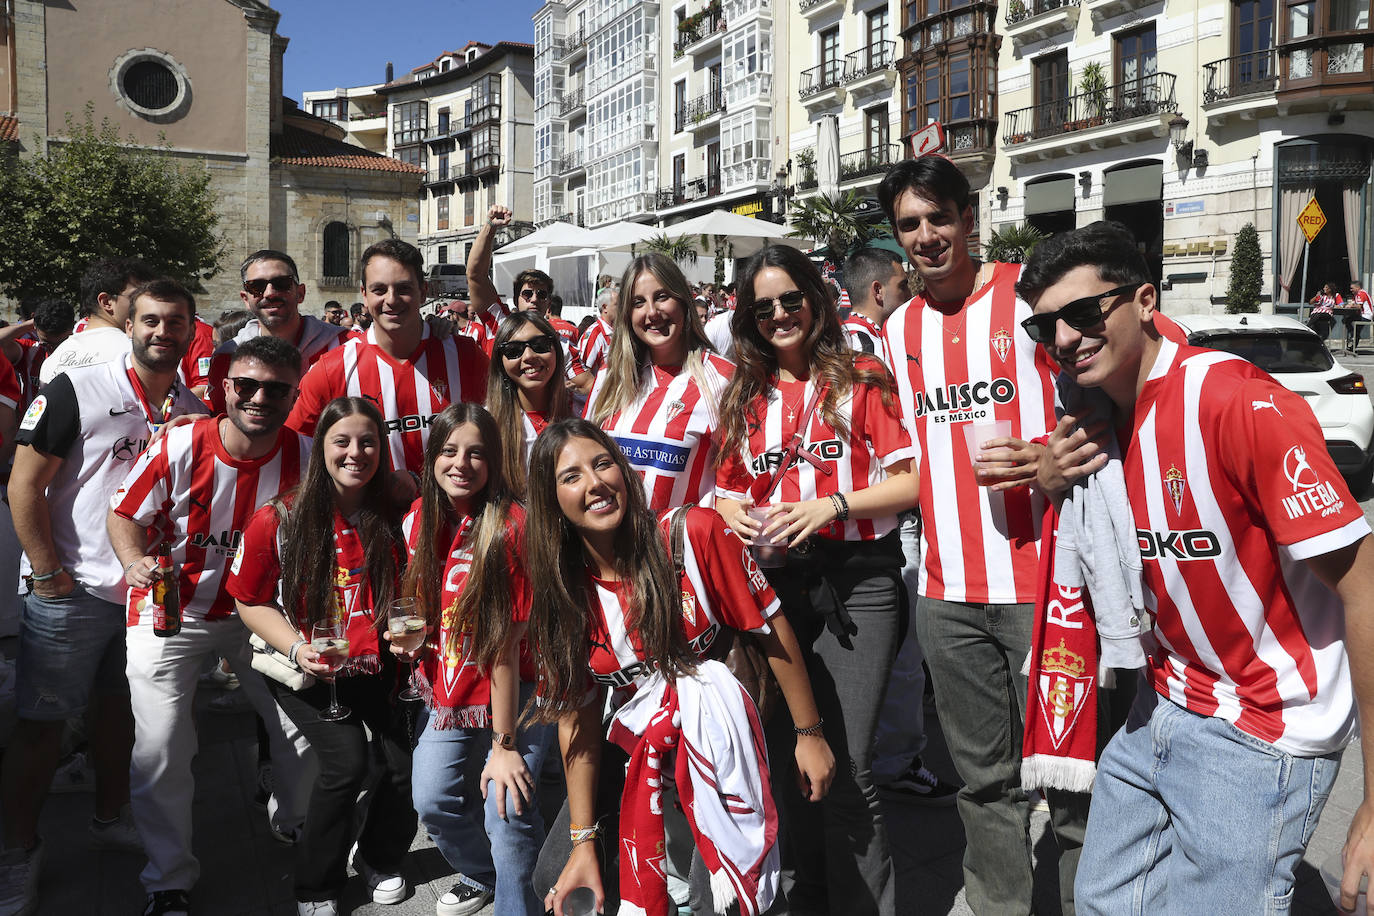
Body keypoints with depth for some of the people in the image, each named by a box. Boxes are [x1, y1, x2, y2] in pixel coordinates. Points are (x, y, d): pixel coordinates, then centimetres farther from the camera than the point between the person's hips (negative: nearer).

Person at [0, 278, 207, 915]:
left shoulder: (195, 412, 5)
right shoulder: (76, 391, -9)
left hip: (151, 592, 5)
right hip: (72, 593, -4)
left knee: (120, 709, 17)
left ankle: (110, 819, 36)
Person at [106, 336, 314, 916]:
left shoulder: (305, 457, -14)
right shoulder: (179, 447, -19)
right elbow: (126, 515, -6)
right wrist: (135, 563, -28)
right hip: (170, 612, -2)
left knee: (305, 727, 5)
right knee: (161, 751, -5)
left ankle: (299, 826, 38)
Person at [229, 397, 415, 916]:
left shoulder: (393, 518, -5)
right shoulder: (280, 520, -12)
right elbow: (252, 602, -3)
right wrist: (298, 648, -16)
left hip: (376, 666, 3)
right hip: (305, 671, -2)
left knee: (406, 765, -10)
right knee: (347, 758, -19)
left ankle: (379, 860, 24)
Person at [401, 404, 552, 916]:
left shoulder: (509, 527, -22)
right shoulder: (420, 518, -2)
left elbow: (505, 642, -22)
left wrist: (505, 744, -19)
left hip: (514, 695, -6)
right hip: (447, 692, 6)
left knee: (507, 812, -17)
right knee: (433, 802, 3)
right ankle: (481, 875, 34)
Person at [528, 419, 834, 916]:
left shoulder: (696, 534, -17)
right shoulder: (561, 598, -6)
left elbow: (773, 630, -10)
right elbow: (576, 719, -1)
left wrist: (809, 733, -5)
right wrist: (583, 841, -3)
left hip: (723, 740, -4)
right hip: (637, 743, 4)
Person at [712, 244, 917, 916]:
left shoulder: (861, 381, 0)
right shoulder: (746, 397, 14)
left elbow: (912, 481, -5)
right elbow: (728, 489, 19)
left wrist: (834, 504, -16)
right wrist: (739, 520, -3)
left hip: (855, 582, -5)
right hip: (771, 581, 5)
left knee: (845, 764, -9)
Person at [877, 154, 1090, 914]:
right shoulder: (899, 329, 14)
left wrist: (1039, 463, -20)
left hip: (1044, 581, -4)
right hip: (947, 592, 5)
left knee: (1070, 780, 1)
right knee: (985, 780, 14)